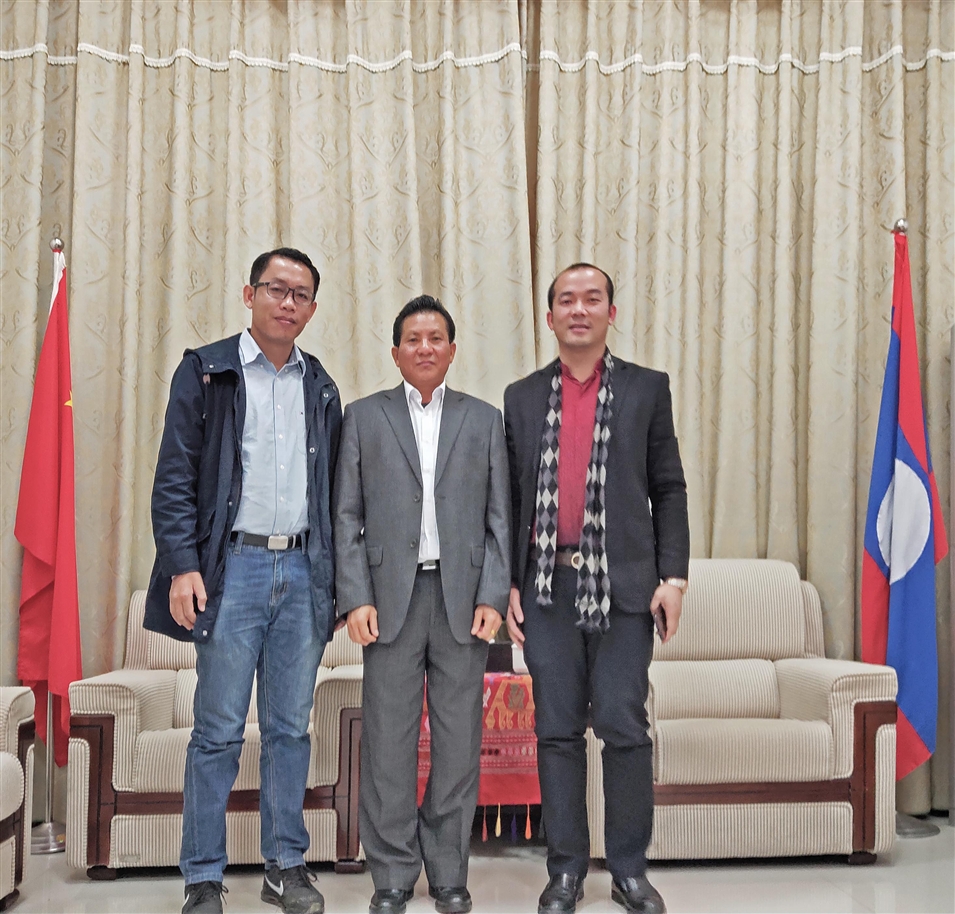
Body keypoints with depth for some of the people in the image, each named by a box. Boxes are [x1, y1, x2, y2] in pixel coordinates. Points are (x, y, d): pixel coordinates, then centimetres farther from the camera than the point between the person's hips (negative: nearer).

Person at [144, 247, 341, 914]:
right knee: (219, 731, 1)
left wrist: (338, 576, 9)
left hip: (303, 571, 4)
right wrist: (182, 567, -12)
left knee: (291, 728, 9)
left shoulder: (321, 387, 14)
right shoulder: (206, 371, 3)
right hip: (234, 566, -3)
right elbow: (175, 478, -3)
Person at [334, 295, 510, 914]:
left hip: (463, 597, 1)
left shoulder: (484, 420, 12)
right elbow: (347, 515, 5)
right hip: (391, 596, 0)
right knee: (388, 740, 1)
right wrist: (356, 597, -5)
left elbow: (499, 518, 8)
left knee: (459, 739, 4)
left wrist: (493, 596, -3)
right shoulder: (364, 417, 10)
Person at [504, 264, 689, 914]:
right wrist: (507, 584, 4)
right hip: (547, 586, 2)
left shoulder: (647, 389, 6)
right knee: (558, 730, 6)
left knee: (625, 727, 0)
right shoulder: (522, 397, 11)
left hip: (623, 585, -1)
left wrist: (674, 575, -3)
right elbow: (511, 498, 11)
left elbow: (669, 489, 5)